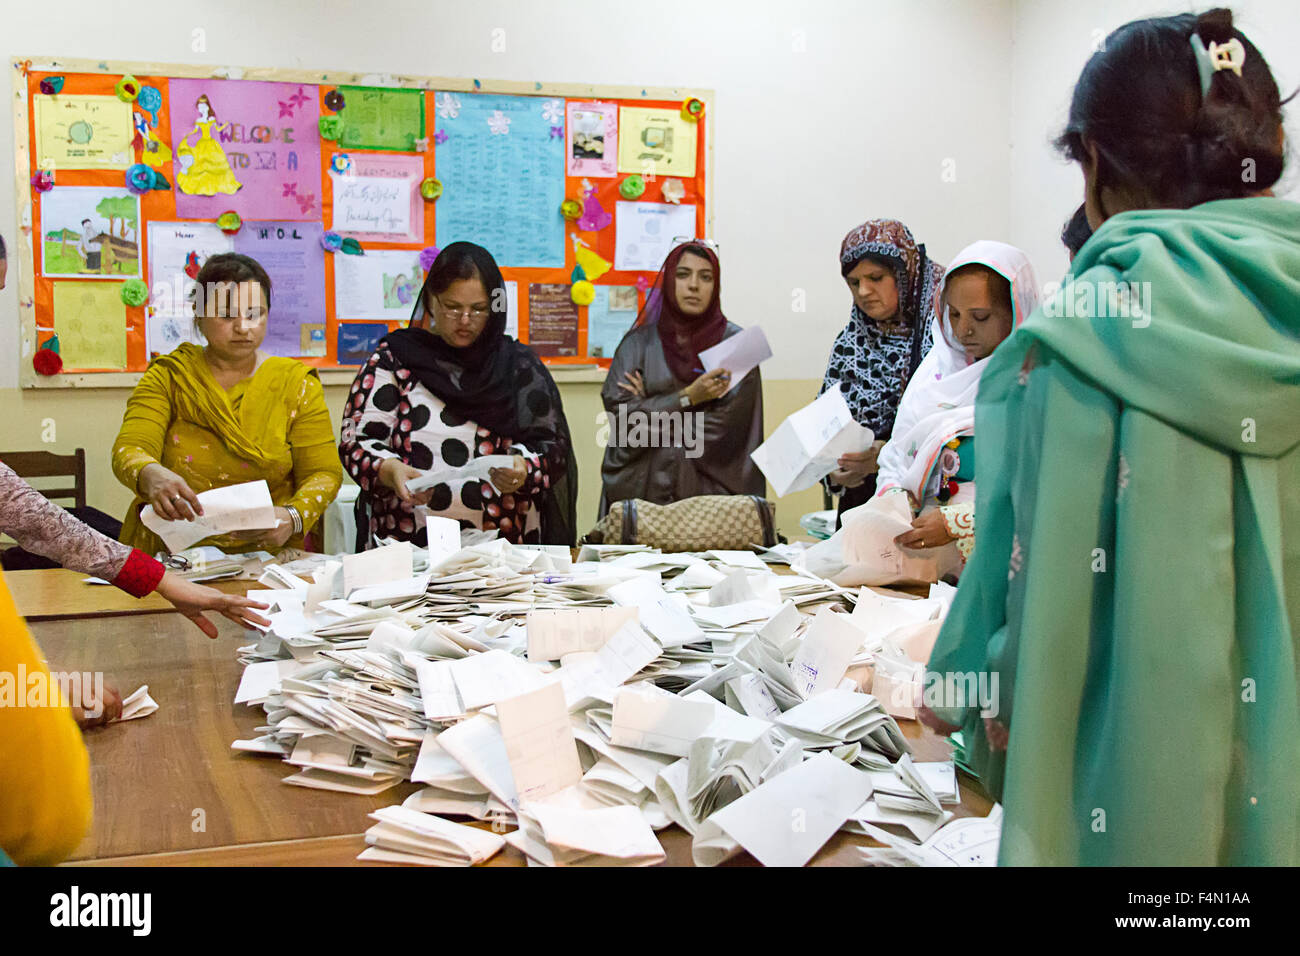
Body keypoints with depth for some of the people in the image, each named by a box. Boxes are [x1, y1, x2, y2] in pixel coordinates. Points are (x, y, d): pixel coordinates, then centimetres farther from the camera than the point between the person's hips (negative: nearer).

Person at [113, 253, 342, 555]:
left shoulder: (296, 382, 8)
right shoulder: (167, 377, 7)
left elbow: (324, 472, 3)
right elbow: (128, 451, -6)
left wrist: (293, 517, -19)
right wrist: (152, 476, -31)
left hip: (267, 555, -3)